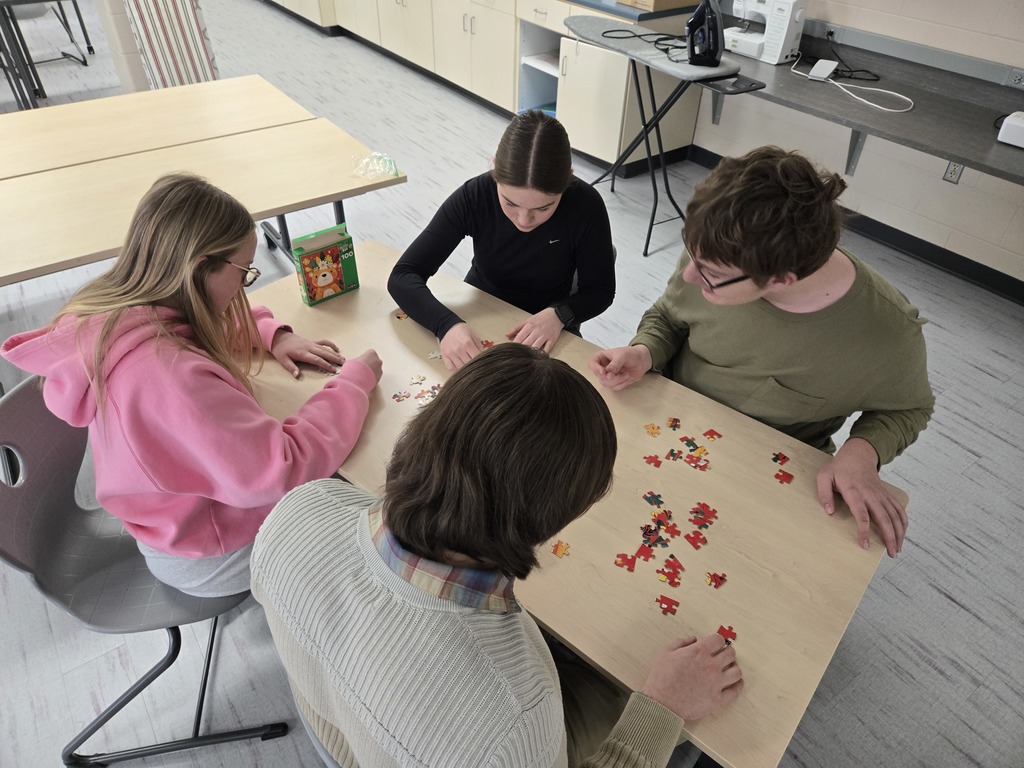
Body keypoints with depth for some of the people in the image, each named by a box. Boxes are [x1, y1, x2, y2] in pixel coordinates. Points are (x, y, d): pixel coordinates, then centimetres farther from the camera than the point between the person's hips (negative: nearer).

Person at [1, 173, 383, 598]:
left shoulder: (114, 309, -13)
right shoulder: (166, 374, -42)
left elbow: (223, 321, 8)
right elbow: (281, 473, -38)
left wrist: (273, 335, -10)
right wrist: (356, 381, -27)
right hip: (207, 558, -8)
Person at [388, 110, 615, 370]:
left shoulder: (585, 205, -22)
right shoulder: (473, 197, -21)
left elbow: (600, 291, -8)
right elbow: (403, 276, -23)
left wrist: (559, 315, -29)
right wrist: (448, 325, -41)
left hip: (548, 331, 0)